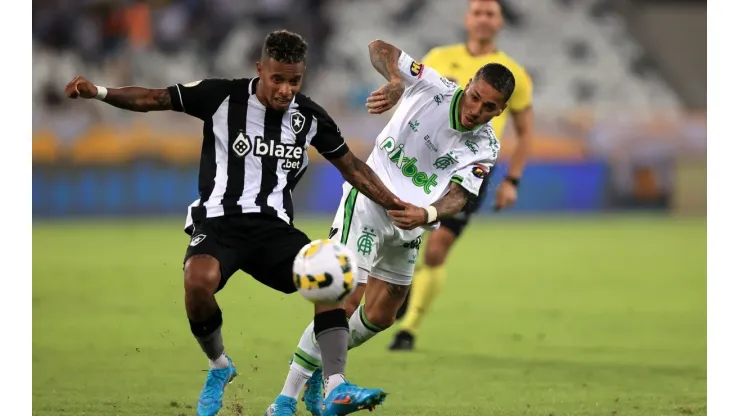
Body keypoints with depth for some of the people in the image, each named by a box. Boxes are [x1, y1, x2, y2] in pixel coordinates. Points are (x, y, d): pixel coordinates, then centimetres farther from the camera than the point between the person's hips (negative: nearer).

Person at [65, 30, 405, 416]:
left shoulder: (310, 117, 6)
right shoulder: (223, 97, -4)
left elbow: (351, 167, 18)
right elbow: (153, 99, -1)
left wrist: (397, 205, 12)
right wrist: (98, 92, -15)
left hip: (274, 228, 3)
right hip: (219, 221, -3)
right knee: (199, 282, -34)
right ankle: (219, 367, -5)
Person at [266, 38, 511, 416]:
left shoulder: (485, 149, -4)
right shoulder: (433, 87, -14)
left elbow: (458, 196, -16)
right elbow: (380, 48, -17)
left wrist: (427, 214, -38)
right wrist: (395, 83, -39)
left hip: (408, 227, 6)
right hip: (369, 201, -6)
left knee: (379, 317, 10)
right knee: (342, 305, -15)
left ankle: (318, 371, 34)